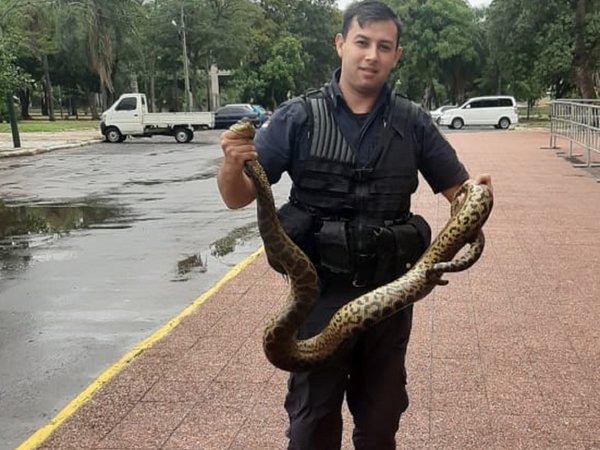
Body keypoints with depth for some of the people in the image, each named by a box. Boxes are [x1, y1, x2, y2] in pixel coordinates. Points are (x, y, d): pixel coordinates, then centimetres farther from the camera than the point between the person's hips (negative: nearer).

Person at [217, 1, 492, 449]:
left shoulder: (414, 122, -1)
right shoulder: (299, 117, -6)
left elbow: (457, 190, 5)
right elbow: (239, 198, -7)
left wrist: (475, 190, -18)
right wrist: (233, 164, -29)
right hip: (319, 293, -2)